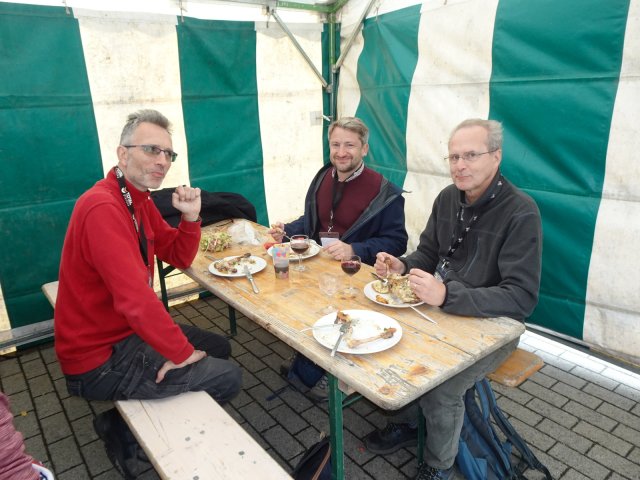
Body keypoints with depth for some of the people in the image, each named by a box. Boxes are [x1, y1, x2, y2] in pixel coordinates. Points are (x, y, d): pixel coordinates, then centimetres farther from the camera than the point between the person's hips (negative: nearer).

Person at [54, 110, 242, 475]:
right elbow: (136, 299, -34)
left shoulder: (140, 199, 4)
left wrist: (191, 217, -10)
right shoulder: (103, 208, -28)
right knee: (229, 377, -5)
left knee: (219, 347, 19)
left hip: (127, 331, 10)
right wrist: (182, 352, -21)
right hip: (98, 361, -9)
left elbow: (180, 258, 9)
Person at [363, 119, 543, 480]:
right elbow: (429, 253, 12)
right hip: (443, 312, 6)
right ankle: (406, 424, 21)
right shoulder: (448, 197, 0)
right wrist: (402, 266, -11)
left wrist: (447, 296, -37)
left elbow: (522, 299, -25)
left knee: (439, 388, -22)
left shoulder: (521, 213, -20)